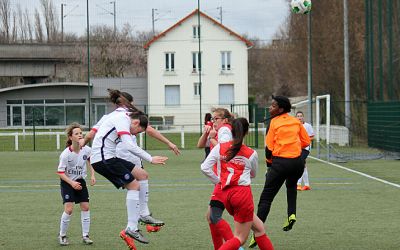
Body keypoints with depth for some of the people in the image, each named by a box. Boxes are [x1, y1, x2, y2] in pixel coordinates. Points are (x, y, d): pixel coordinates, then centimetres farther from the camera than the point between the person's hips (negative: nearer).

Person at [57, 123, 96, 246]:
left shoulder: (86, 150, -13)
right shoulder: (65, 154, -25)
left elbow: (89, 160, 11)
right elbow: (60, 172, -19)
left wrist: (92, 175, 1)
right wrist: (72, 183, -28)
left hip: (80, 181, 4)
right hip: (67, 182, -4)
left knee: (85, 207, -2)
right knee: (69, 209, -14)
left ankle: (85, 236, 9)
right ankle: (62, 236, 4)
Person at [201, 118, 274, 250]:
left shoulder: (219, 148, 4)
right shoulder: (251, 154, 1)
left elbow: (205, 168, -4)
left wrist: (218, 181, 9)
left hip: (226, 194, 5)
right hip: (243, 192, -5)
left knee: (259, 228, 18)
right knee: (240, 238, 2)